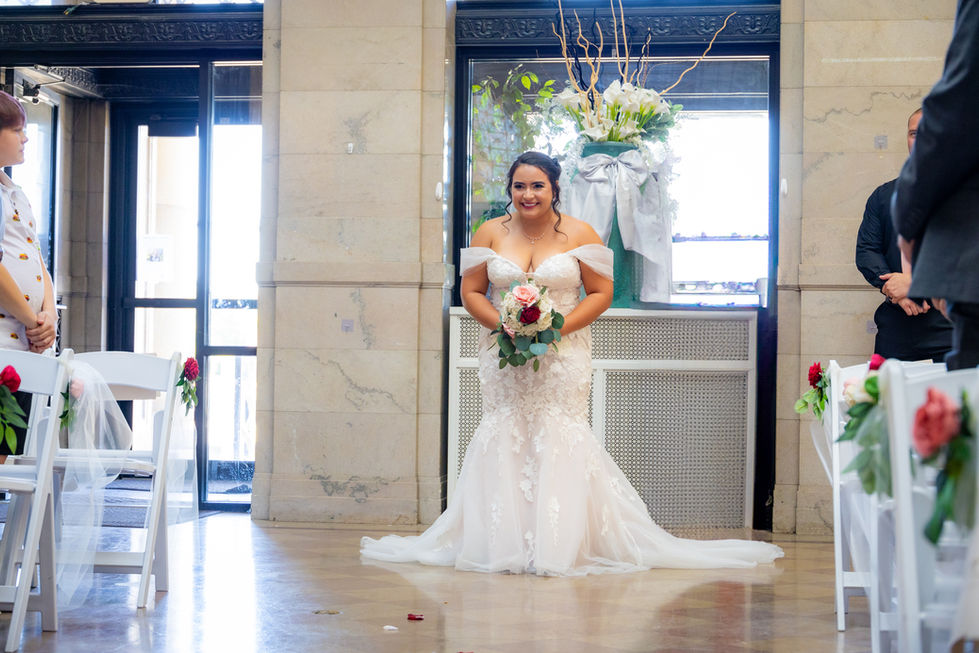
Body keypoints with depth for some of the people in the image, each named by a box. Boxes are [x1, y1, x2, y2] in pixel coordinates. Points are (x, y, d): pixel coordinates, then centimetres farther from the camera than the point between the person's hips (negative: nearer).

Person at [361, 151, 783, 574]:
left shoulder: (578, 234, -1)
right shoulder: (491, 233, 5)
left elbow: (601, 293, 0)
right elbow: (471, 292, 7)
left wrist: (558, 328, -13)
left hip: (563, 357, -2)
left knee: (562, 440, -8)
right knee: (503, 441, -3)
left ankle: (561, 547, -2)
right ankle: (505, 545, 3)